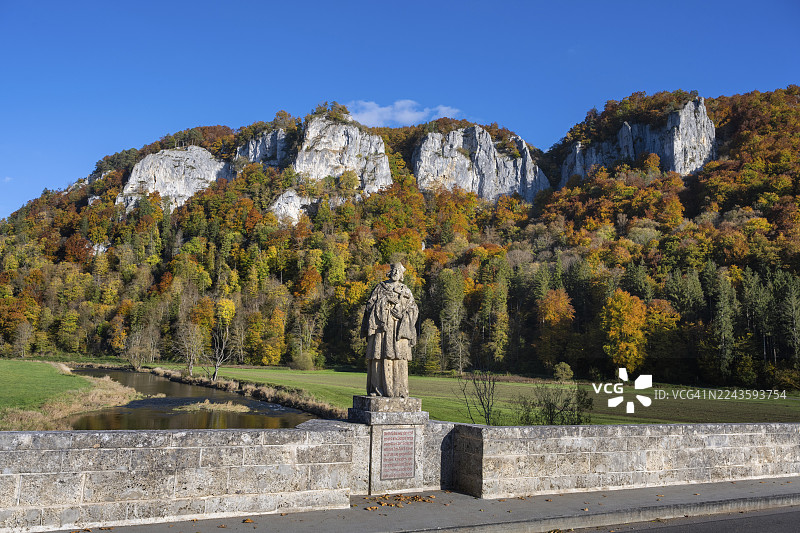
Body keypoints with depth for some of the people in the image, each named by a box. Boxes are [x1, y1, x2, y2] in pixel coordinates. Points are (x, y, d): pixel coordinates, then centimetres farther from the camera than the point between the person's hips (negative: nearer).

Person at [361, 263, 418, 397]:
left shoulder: (406, 291, 19)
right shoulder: (380, 288, 16)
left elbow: (413, 309, 13)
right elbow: (370, 305, 10)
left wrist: (401, 314, -7)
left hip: (398, 329, 1)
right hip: (380, 326, 0)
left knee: (398, 356, -8)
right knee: (378, 356, -6)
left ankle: (399, 390, -5)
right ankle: (376, 388, -2)